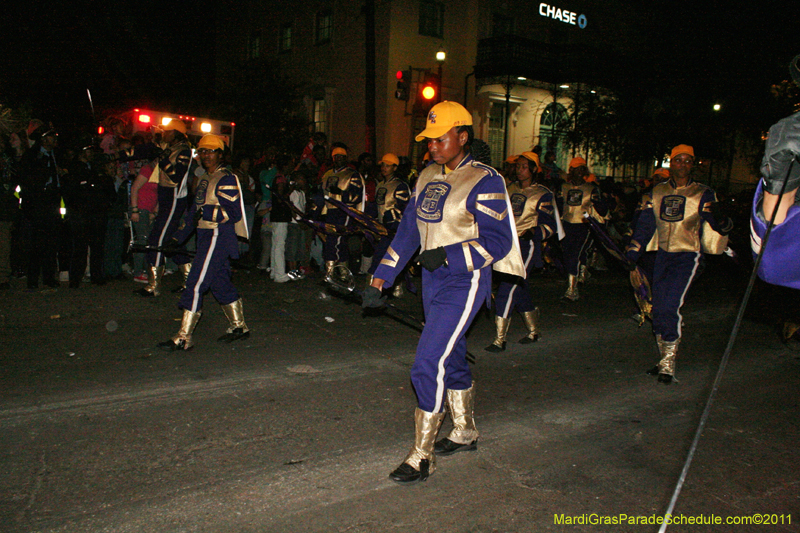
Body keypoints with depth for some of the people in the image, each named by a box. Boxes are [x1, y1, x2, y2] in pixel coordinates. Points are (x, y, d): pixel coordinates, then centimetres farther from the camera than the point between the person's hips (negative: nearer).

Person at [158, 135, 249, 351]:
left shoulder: (226, 179, -9)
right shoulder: (204, 180, 19)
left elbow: (233, 213, -15)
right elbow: (195, 211, 23)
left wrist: (206, 212, -17)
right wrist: (179, 236, 21)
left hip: (219, 237, -9)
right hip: (206, 236, 9)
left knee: (196, 284, -11)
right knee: (220, 284, 13)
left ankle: (184, 337, -7)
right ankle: (239, 326, 25)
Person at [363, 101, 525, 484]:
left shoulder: (483, 182, -11)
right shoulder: (428, 178, 11)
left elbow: (497, 242, -16)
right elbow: (407, 232, 13)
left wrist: (447, 255, -27)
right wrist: (380, 279, 9)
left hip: (464, 283, -7)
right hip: (432, 281, 7)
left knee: (427, 366, -12)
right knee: (451, 359, 18)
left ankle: (422, 456, 2)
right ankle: (464, 433, 37)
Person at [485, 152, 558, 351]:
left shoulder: (542, 194, -4)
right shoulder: (511, 189, 14)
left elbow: (550, 226, -9)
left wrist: (534, 232, -27)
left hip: (527, 245, -7)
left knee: (508, 289, -14)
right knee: (520, 289, 14)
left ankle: (500, 340, -10)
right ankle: (533, 332, 33)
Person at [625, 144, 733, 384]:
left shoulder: (702, 194, -2)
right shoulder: (657, 192, 9)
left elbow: (721, 226, -11)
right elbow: (645, 224, 13)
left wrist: (720, 219, -35)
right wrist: (632, 253, 5)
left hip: (687, 256, -5)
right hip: (662, 254, 5)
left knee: (670, 307, -15)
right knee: (658, 309, 6)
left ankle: (668, 366, -6)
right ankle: (664, 359, 21)